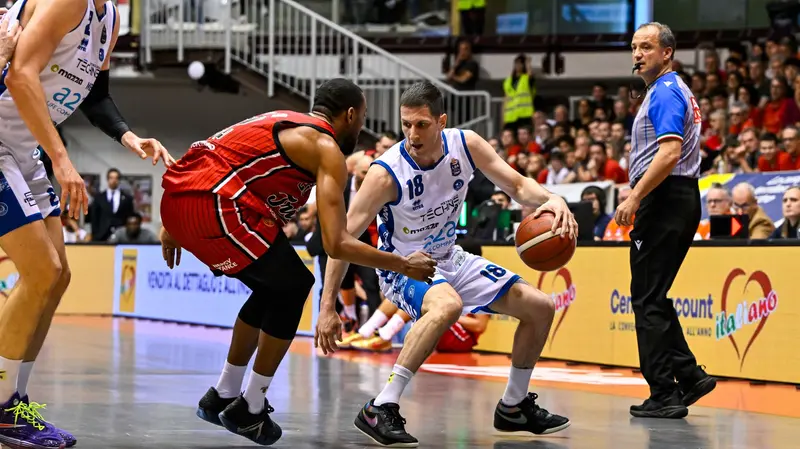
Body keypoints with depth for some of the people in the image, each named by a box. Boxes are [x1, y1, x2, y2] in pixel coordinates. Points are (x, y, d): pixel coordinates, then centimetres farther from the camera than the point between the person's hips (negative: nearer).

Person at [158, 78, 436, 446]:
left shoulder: (283, 123, 26)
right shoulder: (327, 148, 0)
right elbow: (336, 244, -8)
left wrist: (173, 227, 31)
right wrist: (403, 265, 4)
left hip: (175, 197, 9)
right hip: (213, 201, -9)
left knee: (273, 286, 22)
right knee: (293, 286, 4)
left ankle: (222, 397, 28)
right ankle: (250, 409, 7)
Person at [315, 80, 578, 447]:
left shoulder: (465, 145, -14)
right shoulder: (386, 173, -28)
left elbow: (517, 185, -5)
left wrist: (551, 199, -28)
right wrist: (327, 308, -30)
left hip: (449, 259, 7)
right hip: (403, 267, -7)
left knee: (541, 308, 5)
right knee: (447, 305, -41)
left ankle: (513, 407, 24)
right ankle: (379, 410, -36)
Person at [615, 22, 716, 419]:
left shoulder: (665, 92, -12)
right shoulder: (676, 90, 20)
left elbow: (670, 152, -24)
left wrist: (635, 197, -24)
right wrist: (639, 197, 25)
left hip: (664, 201, -10)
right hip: (681, 200, 10)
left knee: (649, 298, -6)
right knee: (653, 296, 15)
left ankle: (664, 395, -5)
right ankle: (689, 375, 11)